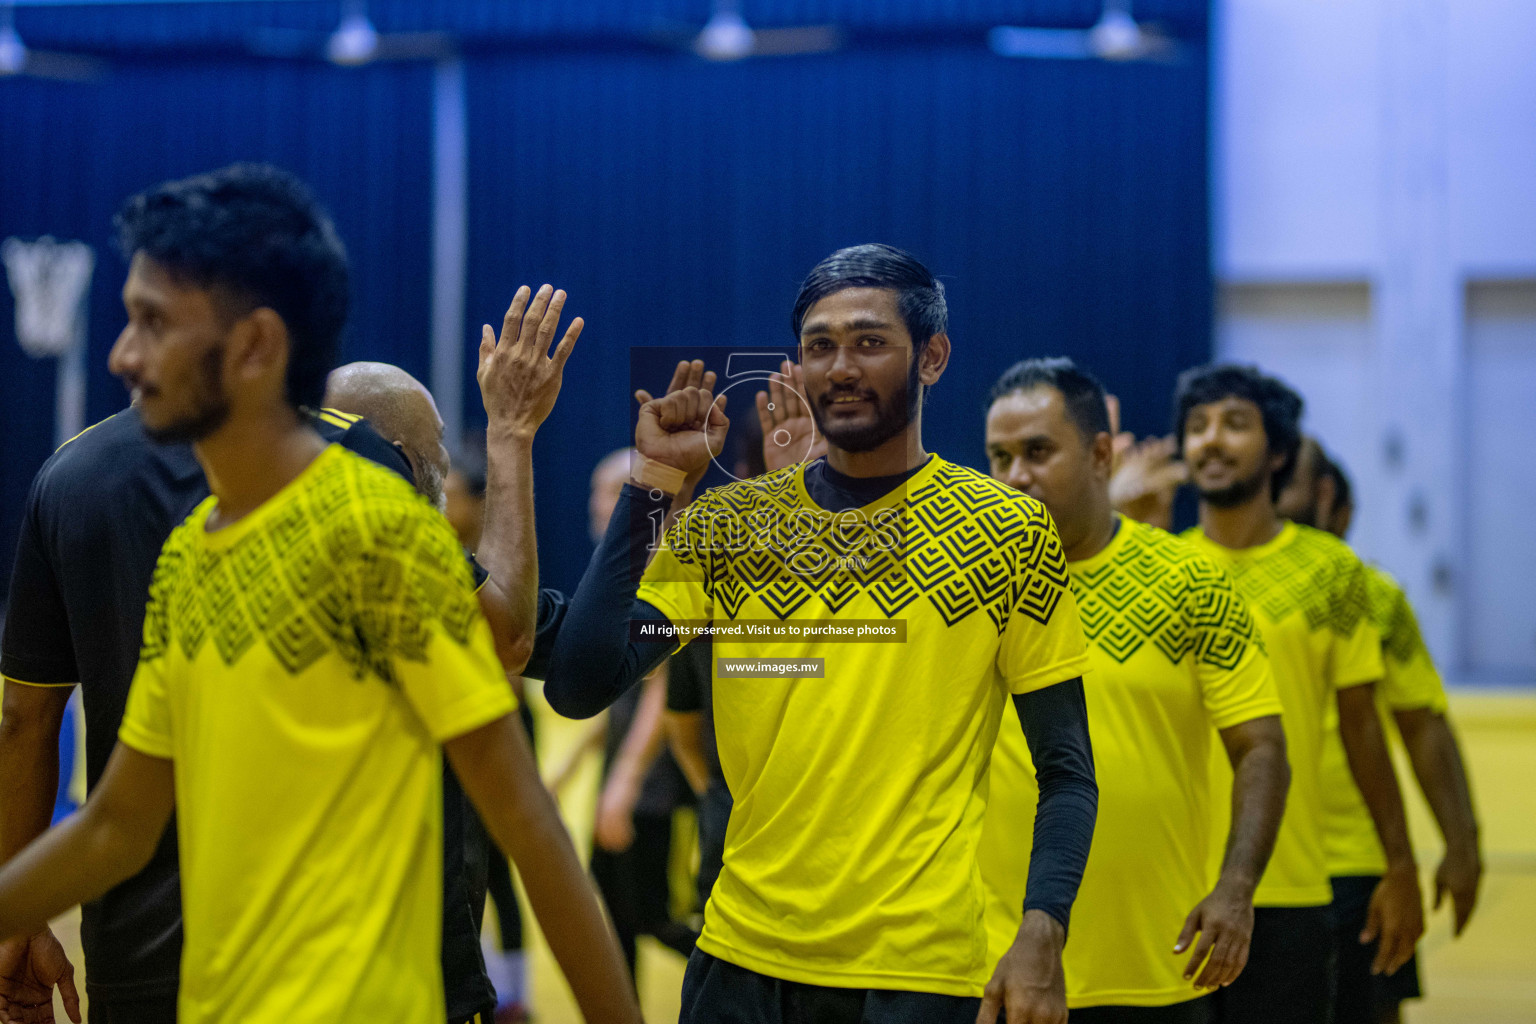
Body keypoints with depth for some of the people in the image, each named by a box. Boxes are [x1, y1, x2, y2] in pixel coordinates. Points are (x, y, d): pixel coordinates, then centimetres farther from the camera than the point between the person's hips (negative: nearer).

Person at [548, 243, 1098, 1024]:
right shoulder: (727, 525, 5)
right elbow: (578, 689, -6)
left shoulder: (1011, 534, -1)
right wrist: (650, 483, -7)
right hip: (741, 955, 2)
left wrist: (1040, 937, -14)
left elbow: (1067, 774, 0)